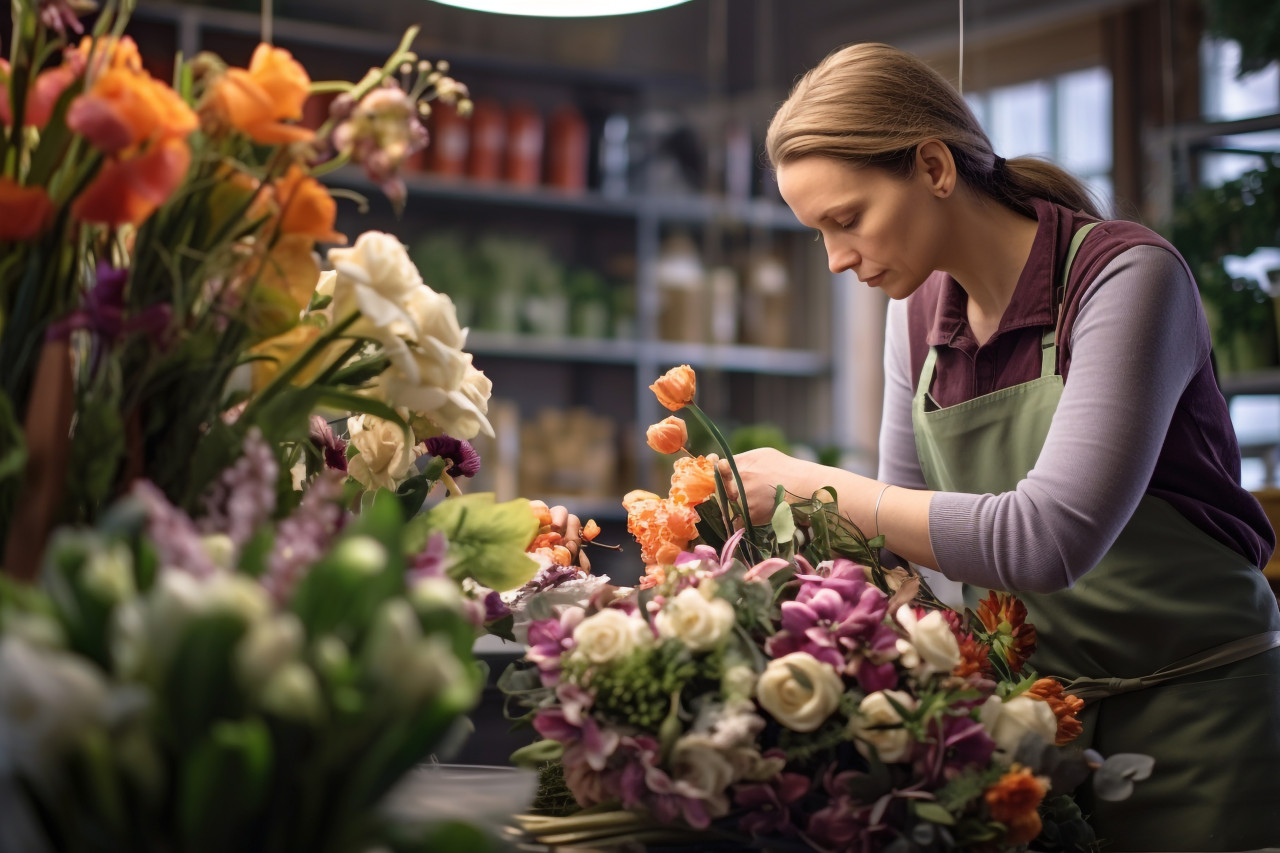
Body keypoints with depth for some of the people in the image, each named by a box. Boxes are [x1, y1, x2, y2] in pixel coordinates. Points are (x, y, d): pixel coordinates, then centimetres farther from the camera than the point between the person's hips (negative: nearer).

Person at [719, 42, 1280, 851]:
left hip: (1192, 707, -5)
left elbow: (1049, 540, -30)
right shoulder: (920, 312, 2)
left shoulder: (1125, 276, -19)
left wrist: (814, 485, -23)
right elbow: (906, 527, 9)